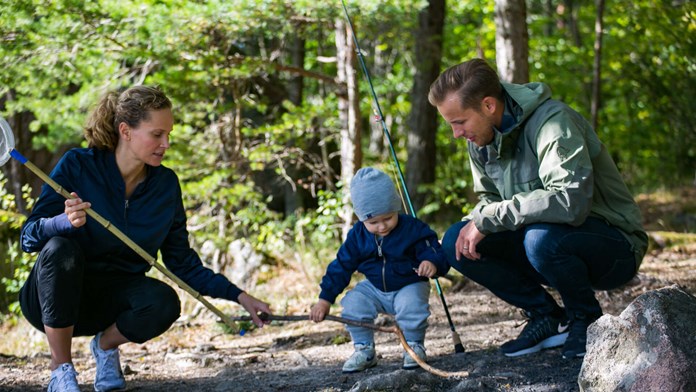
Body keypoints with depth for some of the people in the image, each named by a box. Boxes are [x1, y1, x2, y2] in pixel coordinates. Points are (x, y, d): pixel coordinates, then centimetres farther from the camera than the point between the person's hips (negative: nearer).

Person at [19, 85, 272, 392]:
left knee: (164, 302, -30)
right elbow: (29, 237, -17)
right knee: (60, 249, -35)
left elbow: (183, 263, 4)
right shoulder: (77, 166, -13)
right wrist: (65, 222, -39)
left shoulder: (166, 185, -1)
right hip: (54, 297, -2)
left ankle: (106, 344, 5)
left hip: (113, 301, 2)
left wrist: (239, 296, -7)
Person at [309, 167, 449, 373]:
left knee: (411, 306, -35)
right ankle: (364, 350, -3)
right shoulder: (357, 236, -7)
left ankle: (414, 347, -7)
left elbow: (435, 253, -19)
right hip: (374, 289, 4)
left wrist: (432, 263, -46)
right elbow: (341, 266, 0)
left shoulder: (413, 229, -18)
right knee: (352, 304, -21)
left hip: (409, 286, -4)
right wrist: (325, 299, -3)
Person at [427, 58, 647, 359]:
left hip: (615, 247, -7)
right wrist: (476, 222, -13)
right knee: (456, 242, -10)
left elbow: (571, 201, -38)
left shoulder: (553, 121, -24)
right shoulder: (481, 138, 1)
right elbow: (489, 199, 13)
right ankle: (548, 319, 0)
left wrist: (488, 219, -31)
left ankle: (587, 320, -9)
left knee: (542, 238, -38)